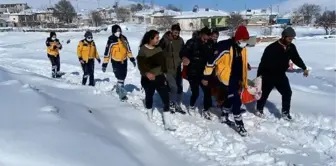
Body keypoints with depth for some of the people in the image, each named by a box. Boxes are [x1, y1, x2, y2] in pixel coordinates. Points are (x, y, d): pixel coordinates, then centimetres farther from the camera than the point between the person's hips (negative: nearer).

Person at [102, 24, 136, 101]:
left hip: (124, 61, 5)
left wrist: (132, 59, 7)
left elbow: (128, 49, 9)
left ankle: (118, 89, 39)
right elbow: (107, 52, -10)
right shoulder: (111, 41, -13)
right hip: (115, 62, -5)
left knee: (123, 76, 16)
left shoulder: (124, 39, 0)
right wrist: (104, 64, -10)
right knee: (120, 77, -10)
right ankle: (122, 93, 0)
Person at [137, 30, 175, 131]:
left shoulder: (158, 49, 5)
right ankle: (150, 118, 38)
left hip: (159, 77, 4)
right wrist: (146, 73, -36)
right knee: (149, 97, 15)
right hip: (148, 79, -4)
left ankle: (167, 123, 1)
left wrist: (164, 74, 14)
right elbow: (141, 64, -19)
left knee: (166, 99, -4)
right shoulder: (143, 50, -13)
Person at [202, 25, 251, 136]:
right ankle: (239, 125, 2)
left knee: (230, 98, 22)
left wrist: (243, 80, 22)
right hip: (226, 78, -9)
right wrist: (206, 77, -16)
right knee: (236, 101, -11)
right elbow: (212, 61, -19)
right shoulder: (225, 47, -22)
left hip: (236, 79, 9)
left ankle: (224, 117, 43)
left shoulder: (242, 48, 5)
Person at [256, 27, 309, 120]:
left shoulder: (291, 47, -4)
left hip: (281, 75, 5)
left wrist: (304, 68, 18)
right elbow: (263, 62, -20)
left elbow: (296, 58, 15)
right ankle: (259, 109, 31)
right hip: (268, 75, -5)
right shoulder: (272, 48, -23)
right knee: (264, 93, 9)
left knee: (287, 93, 1)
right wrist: (259, 76, -17)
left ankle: (285, 112, 15)